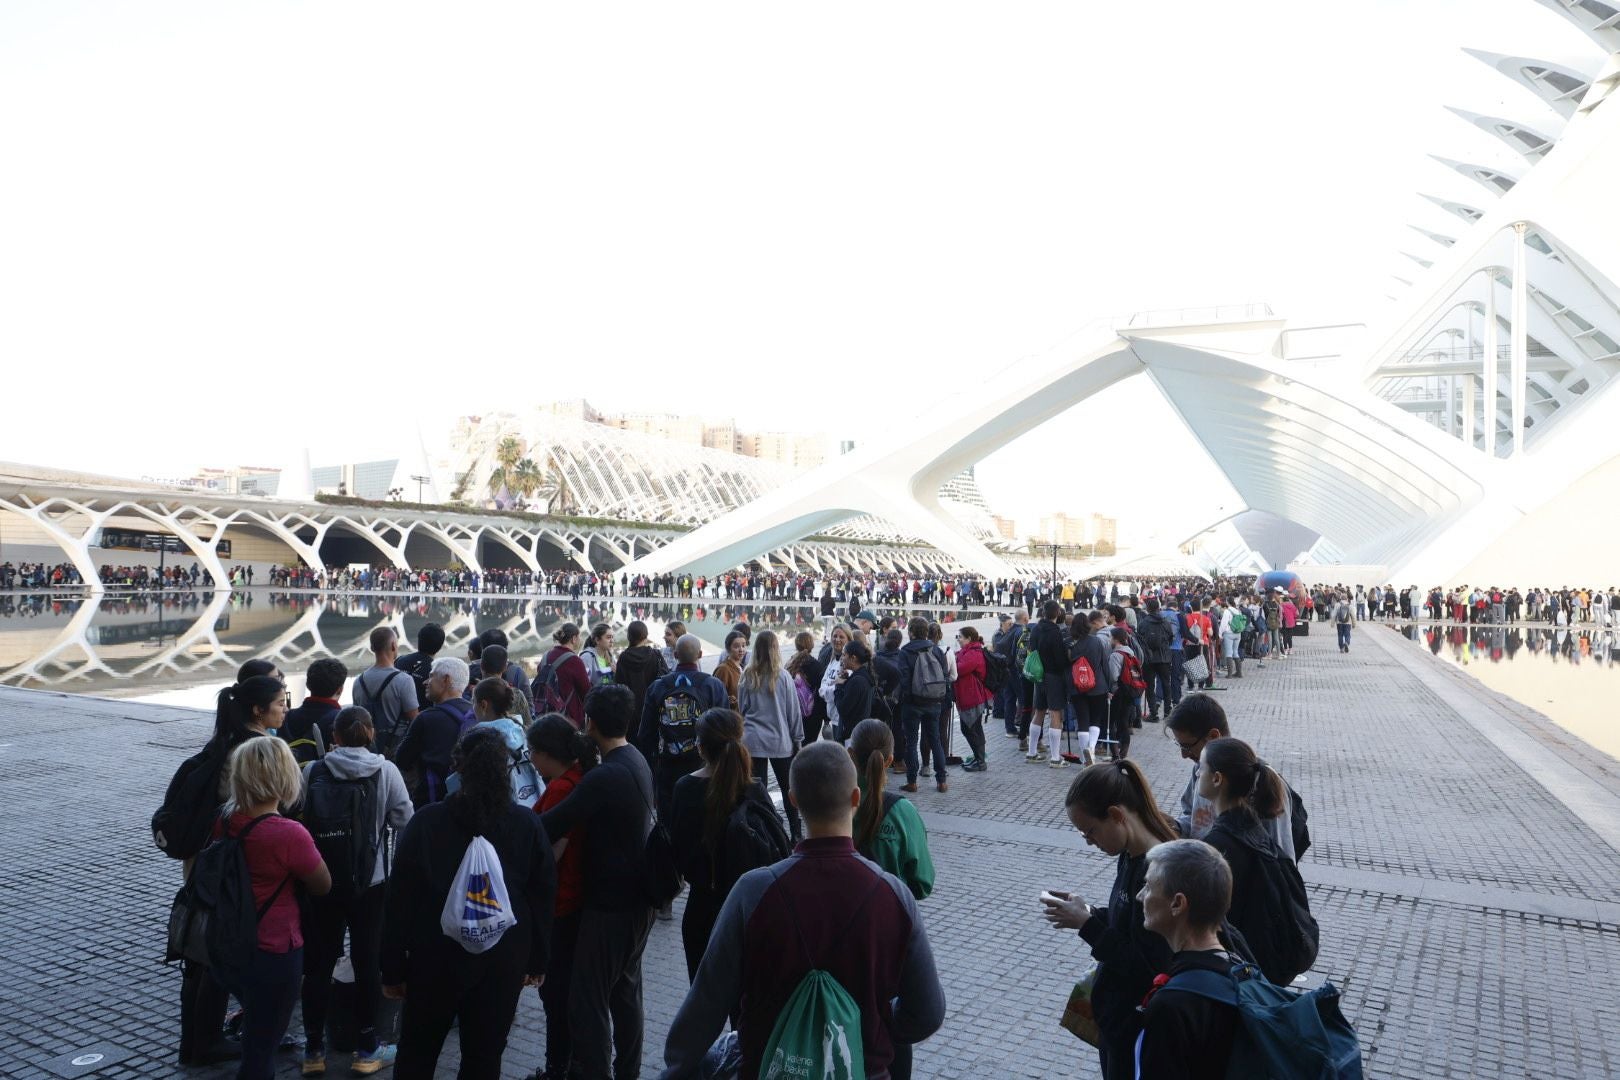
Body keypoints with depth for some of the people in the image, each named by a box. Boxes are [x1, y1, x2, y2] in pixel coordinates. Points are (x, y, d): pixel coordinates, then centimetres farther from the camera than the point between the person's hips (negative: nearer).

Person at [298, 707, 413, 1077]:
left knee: (318, 963, 14)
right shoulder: (386, 771, -9)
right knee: (367, 962, 10)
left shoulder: (312, 771, -6)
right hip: (369, 880, -1)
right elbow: (403, 820, -7)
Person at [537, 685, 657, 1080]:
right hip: (639, 898, 10)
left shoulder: (604, 777, -26)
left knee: (588, 1000, 1)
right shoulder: (638, 760, 4)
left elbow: (551, 825, -28)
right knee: (626, 988, 23)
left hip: (609, 903, -10)